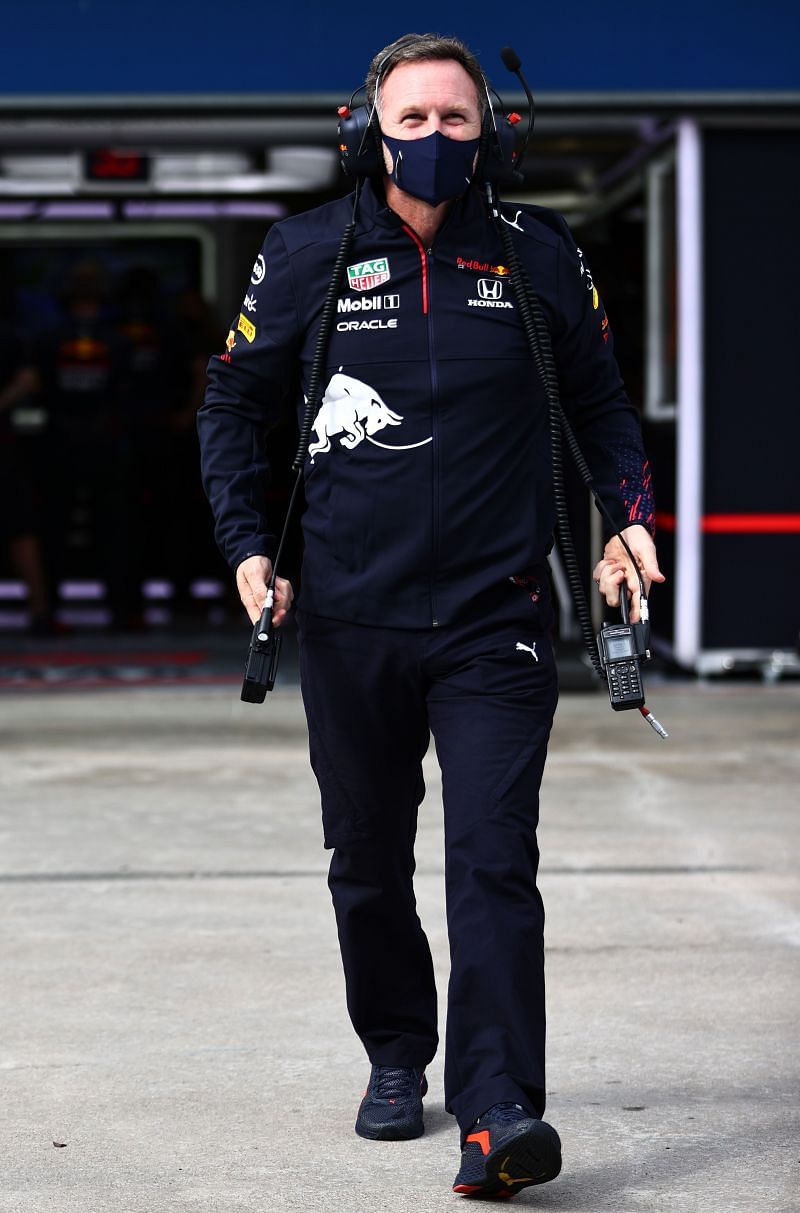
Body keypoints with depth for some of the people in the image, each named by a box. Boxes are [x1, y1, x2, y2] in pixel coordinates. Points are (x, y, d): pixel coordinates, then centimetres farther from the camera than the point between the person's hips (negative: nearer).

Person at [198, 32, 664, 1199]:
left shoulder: (539, 253, 2)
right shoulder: (306, 254, 1)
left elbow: (599, 398, 16)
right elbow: (235, 402, 12)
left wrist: (627, 516, 2)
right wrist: (246, 544, 1)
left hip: (494, 617, -1)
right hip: (348, 620, 2)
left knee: (493, 858, -12)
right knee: (369, 862, 12)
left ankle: (500, 1111, -15)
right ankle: (396, 1058, 32)